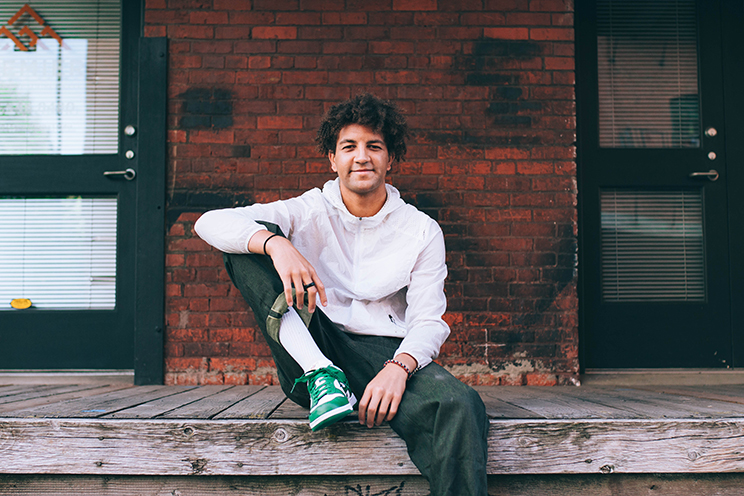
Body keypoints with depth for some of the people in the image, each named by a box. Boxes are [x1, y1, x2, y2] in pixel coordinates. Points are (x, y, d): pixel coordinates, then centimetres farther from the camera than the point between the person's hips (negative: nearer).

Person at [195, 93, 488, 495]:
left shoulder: (422, 231, 8)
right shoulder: (309, 212, 6)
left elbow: (427, 321, 0)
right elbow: (211, 223, -7)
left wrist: (399, 367, -24)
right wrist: (275, 244, -29)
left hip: (384, 354, -1)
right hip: (311, 354, 1)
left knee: (461, 407, -35)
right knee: (253, 242, -14)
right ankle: (320, 376, -26)